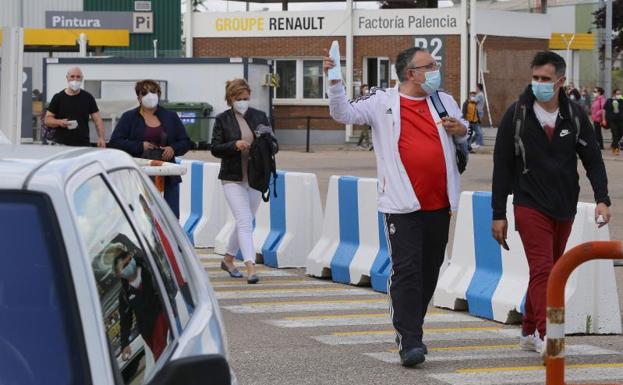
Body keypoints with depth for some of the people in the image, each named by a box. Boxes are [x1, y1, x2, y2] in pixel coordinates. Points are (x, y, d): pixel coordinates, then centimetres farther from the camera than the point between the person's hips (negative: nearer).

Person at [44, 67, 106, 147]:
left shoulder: (88, 98, 9)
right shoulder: (58, 98, 6)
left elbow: (97, 120, 7)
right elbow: (47, 120, 7)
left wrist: (101, 138, -9)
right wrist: (60, 122, -14)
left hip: (84, 144, 1)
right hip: (62, 144, -1)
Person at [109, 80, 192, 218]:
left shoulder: (171, 117, 13)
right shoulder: (129, 117, 6)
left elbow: (186, 143, 14)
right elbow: (115, 143, -2)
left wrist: (173, 149, -7)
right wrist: (140, 146, -12)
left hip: (167, 178, 2)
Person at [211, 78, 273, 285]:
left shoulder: (260, 117, 5)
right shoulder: (223, 119, -2)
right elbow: (215, 149, -5)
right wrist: (235, 145, -22)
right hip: (233, 179, -4)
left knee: (244, 222, 15)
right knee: (245, 222, -15)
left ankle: (228, 259, 34)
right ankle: (250, 267, -20)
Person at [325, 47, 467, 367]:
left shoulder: (444, 101, 13)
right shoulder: (382, 103, -1)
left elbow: (464, 133, 26)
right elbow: (344, 114, -7)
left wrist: (460, 130, 2)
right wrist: (334, 82, -22)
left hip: (439, 205, 5)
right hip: (403, 205, -5)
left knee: (429, 272, 13)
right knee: (406, 272, -10)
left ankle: (411, 330, 29)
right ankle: (408, 341, -11)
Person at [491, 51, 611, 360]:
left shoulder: (575, 116, 3)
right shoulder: (516, 114, -4)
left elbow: (593, 160, 5)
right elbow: (502, 166, -1)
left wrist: (602, 199, -10)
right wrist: (499, 214, -2)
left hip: (564, 209, 4)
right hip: (530, 206, -4)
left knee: (551, 272, 11)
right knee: (542, 269, -15)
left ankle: (529, 333, 23)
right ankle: (546, 336, -21)